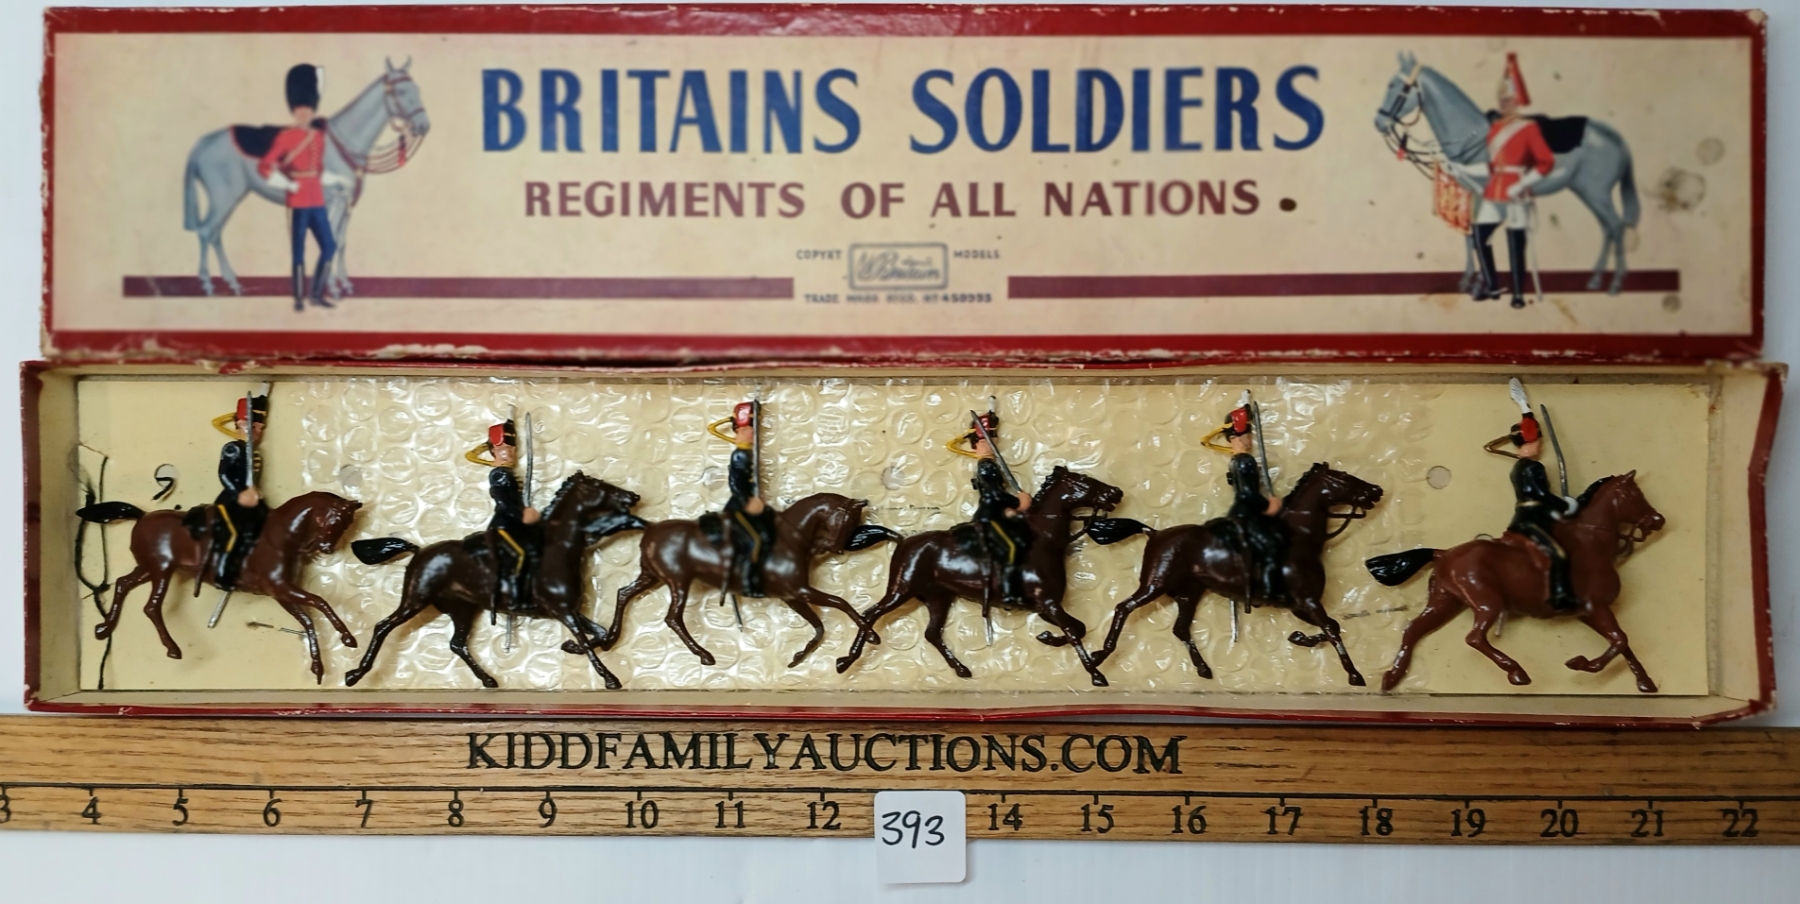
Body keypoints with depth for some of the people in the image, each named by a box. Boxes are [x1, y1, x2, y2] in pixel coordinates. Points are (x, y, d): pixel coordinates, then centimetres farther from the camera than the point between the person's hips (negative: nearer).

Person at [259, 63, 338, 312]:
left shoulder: (320, 135, 10)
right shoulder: (286, 136, -8)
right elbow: (264, 166, -12)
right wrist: (287, 184, -13)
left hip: (318, 201, 6)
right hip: (298, 202, -6)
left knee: (329, 246, 5)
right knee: (299, 250, -1)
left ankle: (317, 293, 15)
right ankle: (299, 297, 7)